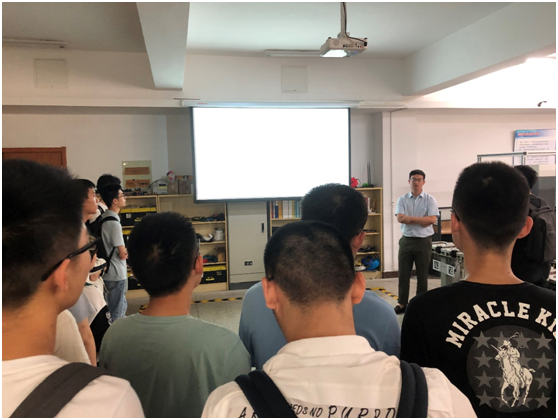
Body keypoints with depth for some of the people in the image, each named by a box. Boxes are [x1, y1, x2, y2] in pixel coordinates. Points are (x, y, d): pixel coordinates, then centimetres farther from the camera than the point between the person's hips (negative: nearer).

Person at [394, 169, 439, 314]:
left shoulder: (430, 200, -2)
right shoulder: (402, 199, 3)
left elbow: (432, 219, -16)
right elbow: (400, 218, -11)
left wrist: (410, 218, -15)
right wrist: (422, 220, -16)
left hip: (424, 241, -2)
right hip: (406, 240, 2)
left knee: (422, 275, 8)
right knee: (403, 274, 7)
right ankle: (402, 304, 18)